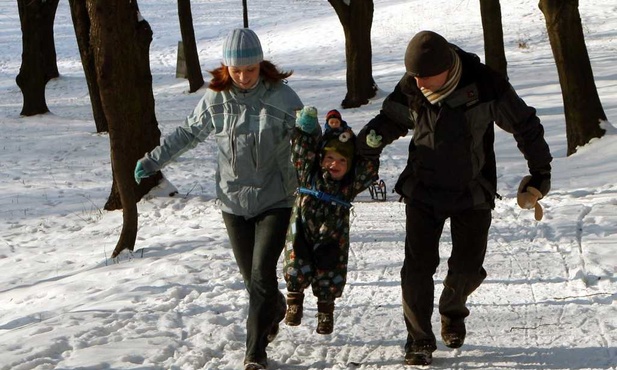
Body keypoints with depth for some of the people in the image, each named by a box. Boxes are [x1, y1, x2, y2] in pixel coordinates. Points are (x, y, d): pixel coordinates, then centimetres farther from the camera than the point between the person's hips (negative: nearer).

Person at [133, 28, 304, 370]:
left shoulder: (281, 97, -11)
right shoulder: (216, 98, -4)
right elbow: (188, 133, 11)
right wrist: (153, 160, 12)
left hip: (274, 200, -3)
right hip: (234, 201, 3)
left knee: (262, 275, -11)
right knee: (251, 277, 10)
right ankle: (276, 309, 43)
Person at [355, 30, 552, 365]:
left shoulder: (486, 84, -20)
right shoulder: (410, 88, -12)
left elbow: (524, 125, -8)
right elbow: (391, 118, 8)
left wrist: (540, 174, -3)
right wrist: (361, 144, -10)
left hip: (472, 193, -1)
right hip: (423, 190, 1)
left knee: (468, 266, 5)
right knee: (418, 266, -7)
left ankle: (452, 310, 38)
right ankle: (419, 340, 6)